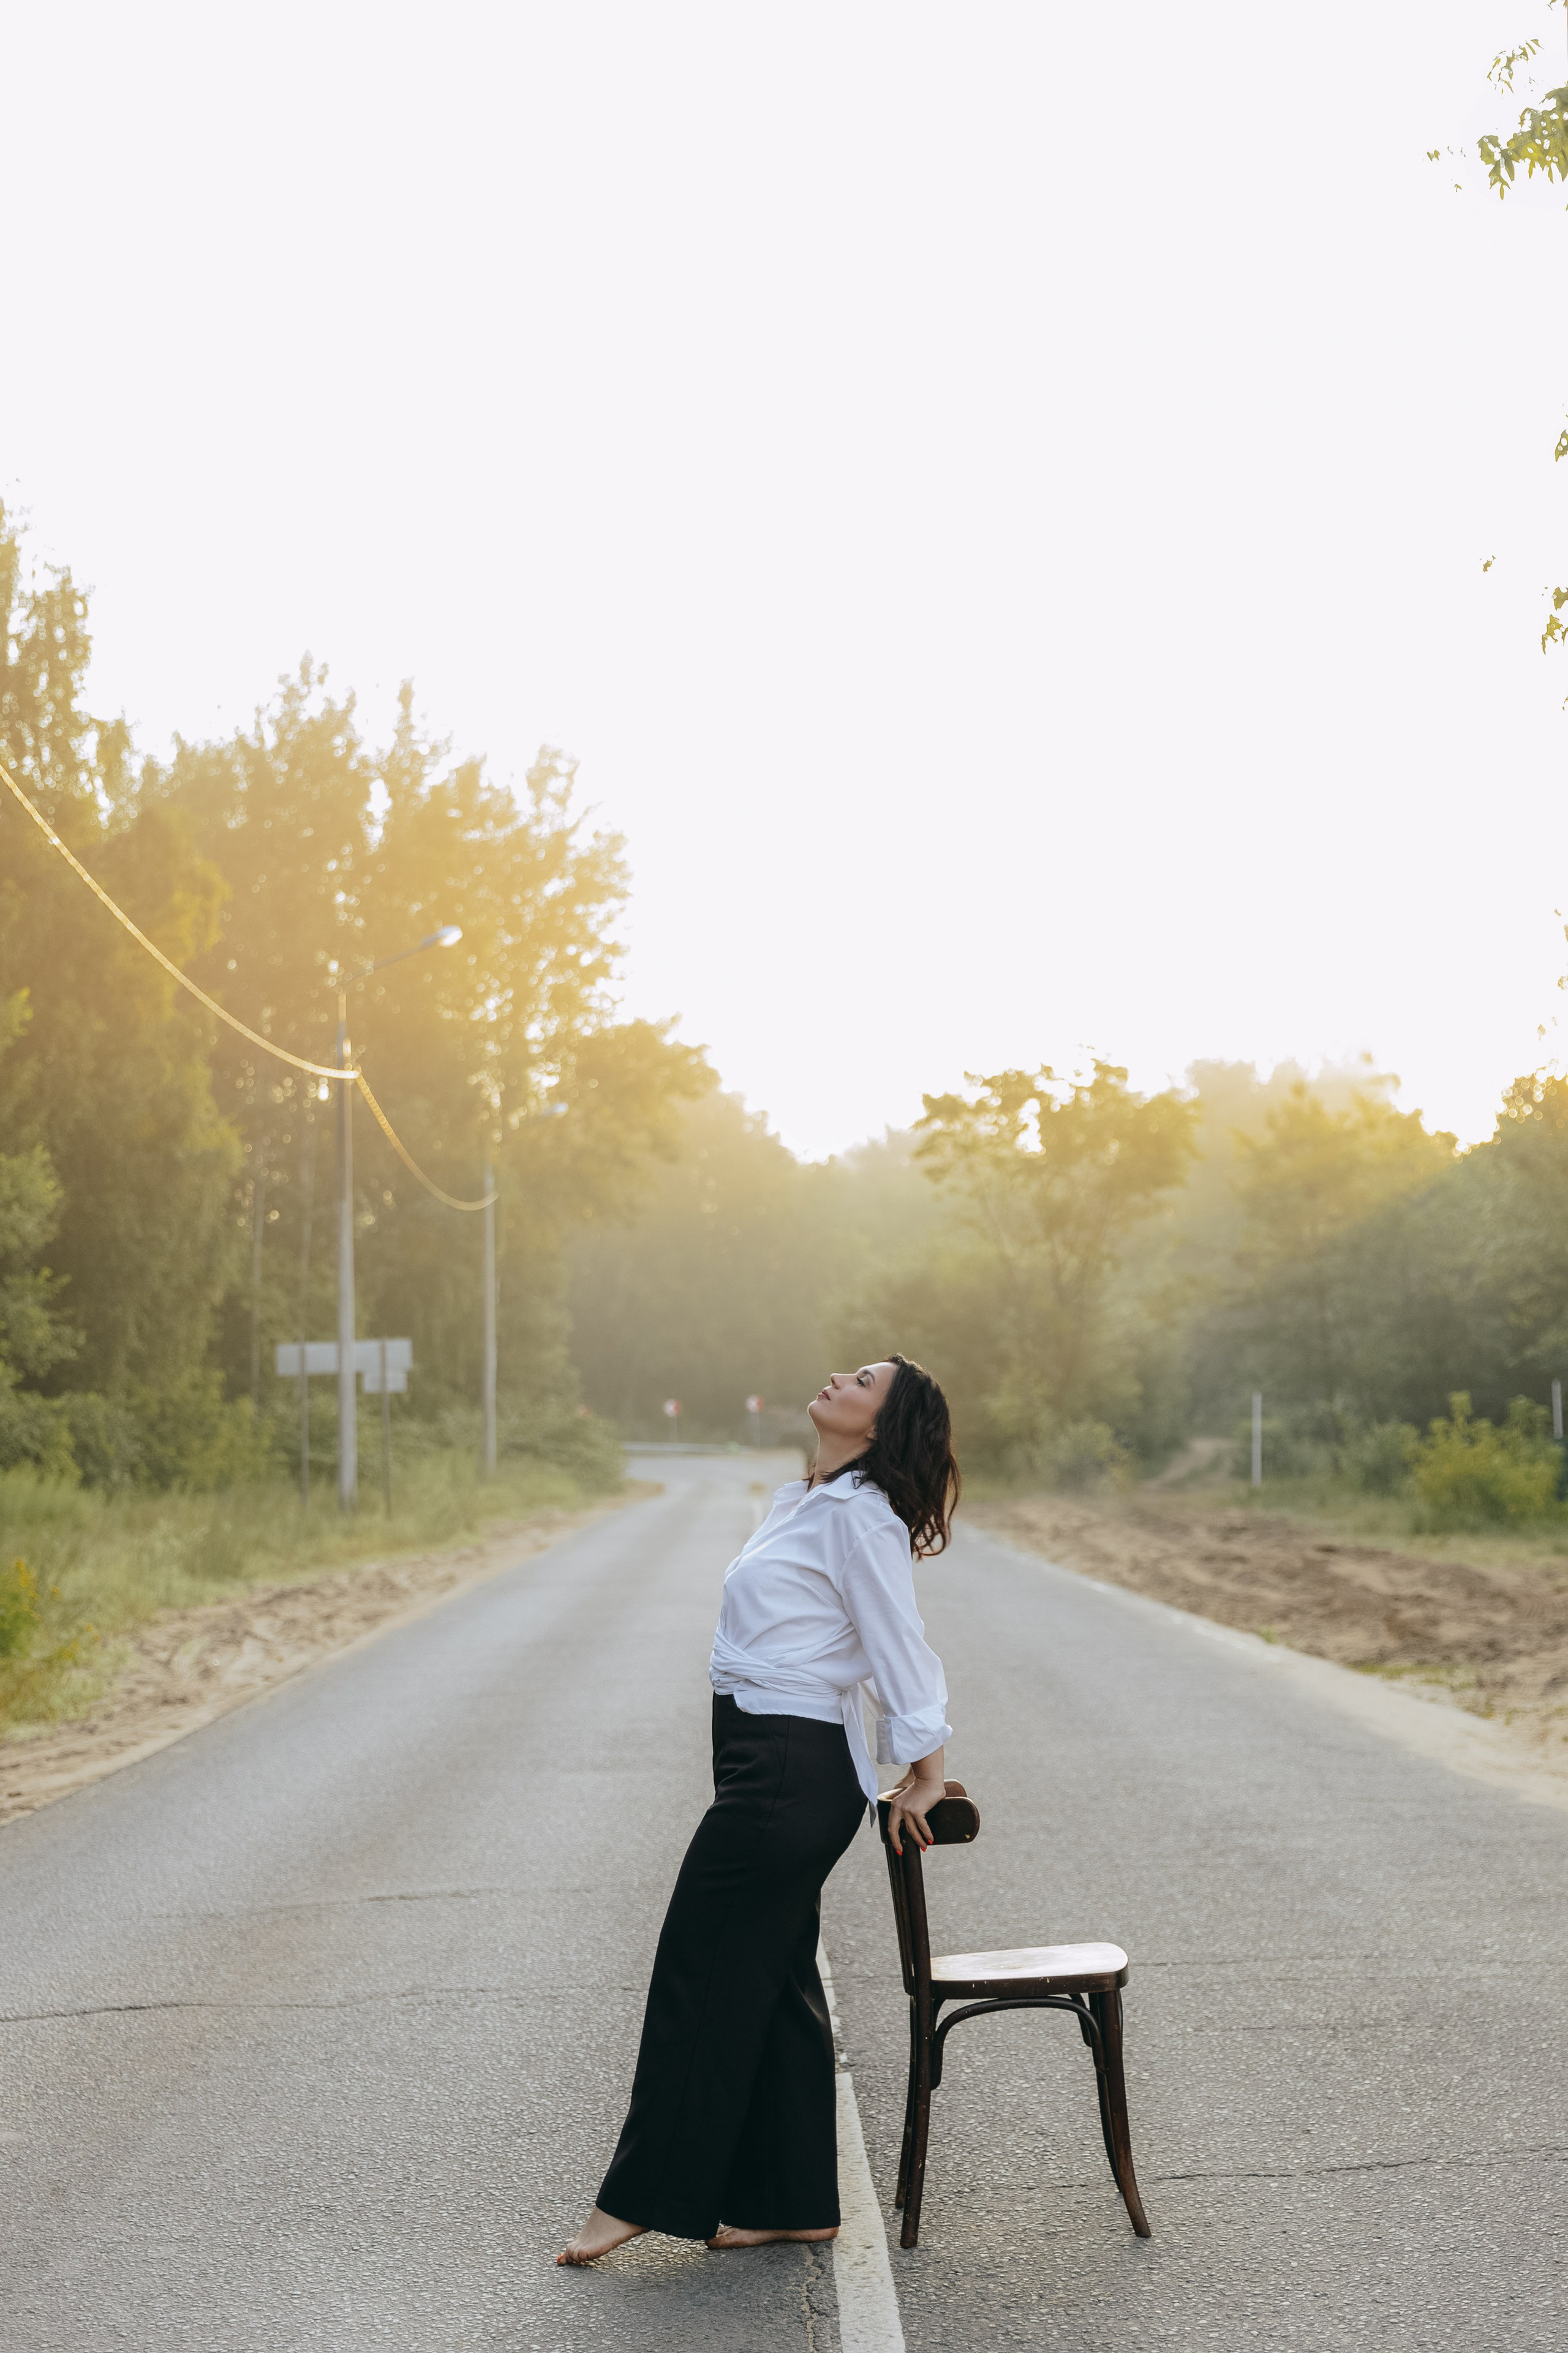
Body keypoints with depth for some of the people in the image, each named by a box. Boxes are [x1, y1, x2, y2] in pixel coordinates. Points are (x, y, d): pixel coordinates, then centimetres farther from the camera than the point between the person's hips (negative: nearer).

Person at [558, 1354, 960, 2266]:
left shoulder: (858, 1515, -15)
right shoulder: (803, 1502, 14)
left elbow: (901, 1650, -14)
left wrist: (926, 1778, -11)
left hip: (790, 1770, -10)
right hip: (776, 1765, 10)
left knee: (702, 1974, -1)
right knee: (773, 1982, 13)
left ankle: (646, 2194, 11)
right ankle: (790, 2200, 21)